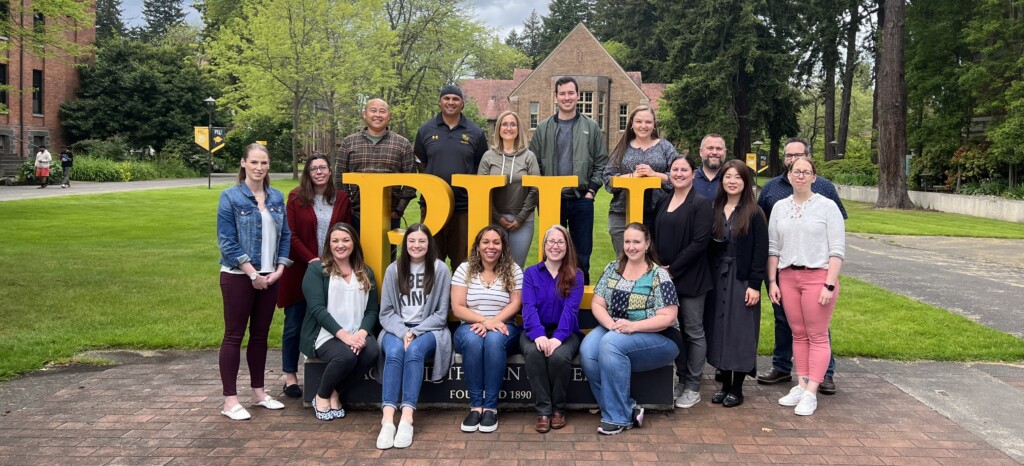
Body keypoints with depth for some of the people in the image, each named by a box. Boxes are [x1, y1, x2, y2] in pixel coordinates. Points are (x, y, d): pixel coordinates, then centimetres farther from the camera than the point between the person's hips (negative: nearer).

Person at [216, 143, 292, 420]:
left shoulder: (277, 197, 7)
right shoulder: (231, 197, -8)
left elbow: (285, 235, 10)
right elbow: (227, 242, -12)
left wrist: (279, 269, -2)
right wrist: (253, 274, -15)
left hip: (269, 276, 5)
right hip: (239, 276, -5)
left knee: (260, 335, 13)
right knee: (234, 336, 1)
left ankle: (259, 392, 24)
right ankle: (230, 400, 6)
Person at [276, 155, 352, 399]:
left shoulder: (341, 198, 5)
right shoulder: (296, 197, -2)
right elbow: (291, 235, -6)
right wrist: (311, 259, -15)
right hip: (300, 270, -2)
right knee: (294, 324, 5)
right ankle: (290, 376, 15)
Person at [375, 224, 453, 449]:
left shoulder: (440, 269, -1)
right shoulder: (393, 269, 5)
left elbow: (441, 314, -2)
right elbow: (386, 312, 3)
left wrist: (415, 332, -15)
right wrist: (403, 332, -16)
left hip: (429, 329, -1)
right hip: (397, 329, 1)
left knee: (414, 351, -34)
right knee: (394, 352, -32)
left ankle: (407, 419, -41)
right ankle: (387, 420, -42)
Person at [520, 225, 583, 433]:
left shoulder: (576, 276, 6)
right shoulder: (530, 273, 9)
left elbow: (571, 309, -8)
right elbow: (529, 307, -6)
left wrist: (558, 338, -25)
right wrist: (538, 335, -25)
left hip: (565, 332, -1)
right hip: (535, 332, 1)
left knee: (559, 356, -33)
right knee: (534, 353, -34)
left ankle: (558, 409, -9)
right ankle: (543, 410, -21)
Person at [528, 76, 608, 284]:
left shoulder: (591, 127, 4)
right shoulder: (544, 128, 5)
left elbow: (601, 162, 4)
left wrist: (592, 190, -5)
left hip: (581, 201, 0)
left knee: (582, 253, 7)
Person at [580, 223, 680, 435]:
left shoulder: (659, 275, -7)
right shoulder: (612, 269, 8)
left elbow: (667, 318, -13)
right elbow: (597, 304, 5)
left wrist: (633, 326, -25)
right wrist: (611, 324, -16)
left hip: (657, 337, -5)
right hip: (614, 330, 5)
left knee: (610, 344, -33)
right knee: (587, 350, -27)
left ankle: (618, 417, -20)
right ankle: (629, 409, -15)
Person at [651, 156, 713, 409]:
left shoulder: (701, 204, -6)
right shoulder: (663, 203, 12)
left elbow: (700, 242, -15)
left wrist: (673, 270, -16)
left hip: (690, 278, -6)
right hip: (665, 276, 6)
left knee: (693, 330, 2)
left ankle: (693, 387, 12)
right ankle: (681, 379, 23)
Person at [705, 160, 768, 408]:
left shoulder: (754, 213, -5)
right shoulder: (715, 211, 8)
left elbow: (761, 251, -8)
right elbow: (708, 247, 9)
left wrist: (755, 284, -13)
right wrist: (707, 280, 2)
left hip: (742, 280, -4)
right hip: (717, 279, 4)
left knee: (740, 332, 1)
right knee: (719, 330, 8)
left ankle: (737, 388, 11)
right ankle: (725, 384, 19)